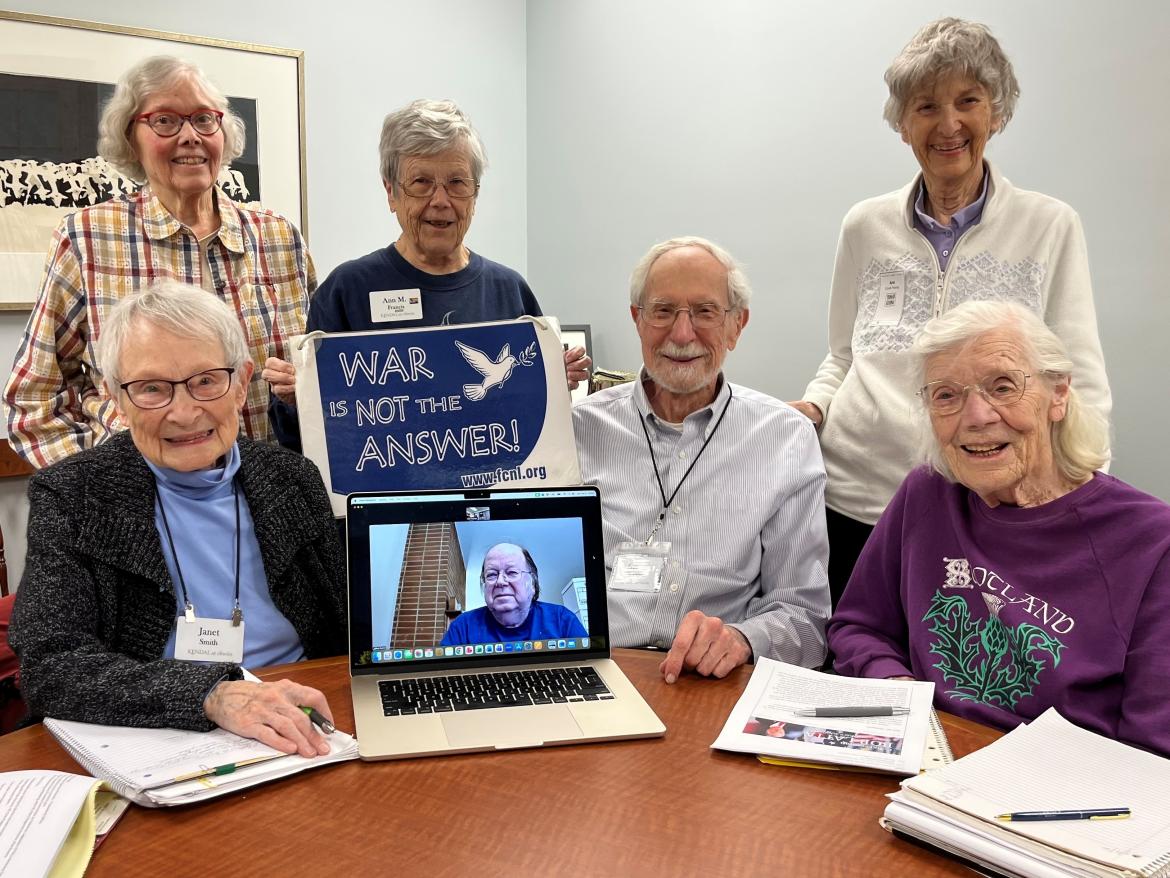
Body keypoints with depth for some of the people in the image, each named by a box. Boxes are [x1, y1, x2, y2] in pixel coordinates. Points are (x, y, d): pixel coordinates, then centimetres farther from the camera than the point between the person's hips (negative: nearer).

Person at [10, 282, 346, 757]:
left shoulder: (291, 478, 3)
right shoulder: (70, 497, -5)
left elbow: (353, 635, 9)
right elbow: (49, 667, -16)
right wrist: (213, 694, -29)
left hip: (303, 745, 3)